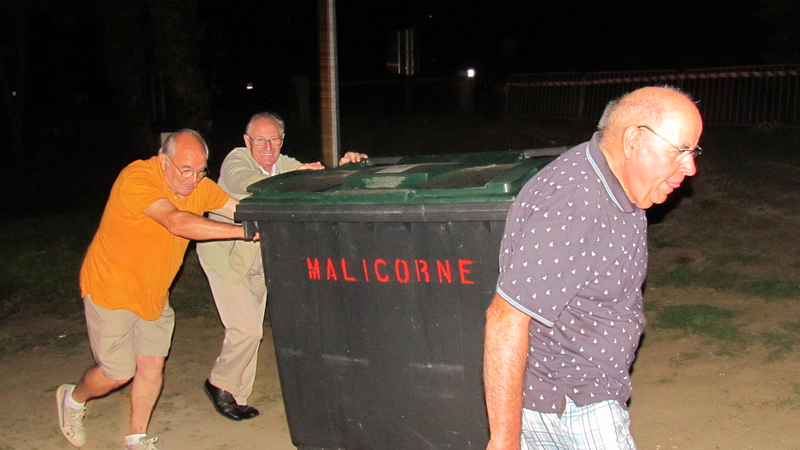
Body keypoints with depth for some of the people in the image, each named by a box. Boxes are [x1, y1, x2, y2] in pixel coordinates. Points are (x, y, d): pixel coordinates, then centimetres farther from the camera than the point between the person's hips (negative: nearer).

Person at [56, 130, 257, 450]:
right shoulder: (137, 179, -27)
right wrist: (243, 232, -43)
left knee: (152, 366, 7)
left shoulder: (199, 186, -5)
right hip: (112, 289, -6)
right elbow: (177, 222, -40)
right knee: (118, 373, 4)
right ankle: (72, 399, 36)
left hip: (153, 293, 6)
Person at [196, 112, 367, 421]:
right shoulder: (237, 160, -17)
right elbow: (247, 183, -39)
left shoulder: (285, 164, 2)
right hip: (226, 258, -6)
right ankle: (220, 384, 12)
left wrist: (340, 168, -25)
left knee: (251, 331, 12)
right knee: (246, 330, -12)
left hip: (259, 263, 6)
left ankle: (237, 395, 27)